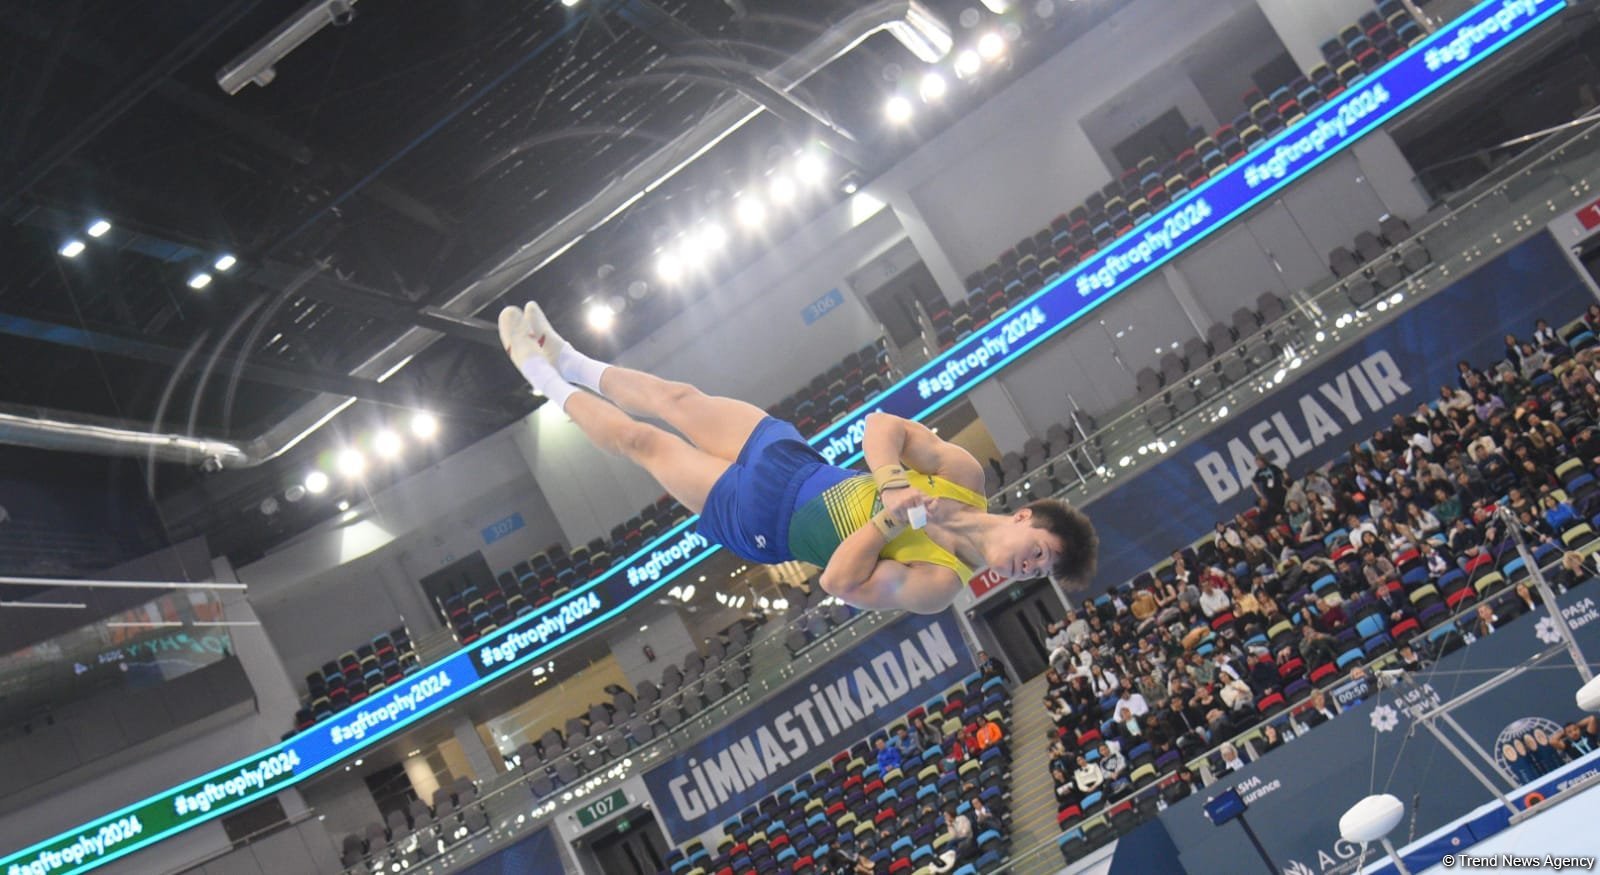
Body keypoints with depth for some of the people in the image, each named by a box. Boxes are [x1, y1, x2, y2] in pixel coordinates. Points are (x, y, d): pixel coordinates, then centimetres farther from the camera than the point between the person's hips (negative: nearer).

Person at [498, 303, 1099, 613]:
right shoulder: (966, 475, -15)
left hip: (763, 523, -3)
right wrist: (892, 479, -29)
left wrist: (892, 518, -38)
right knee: (677, 399, 12)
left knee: (639, 440, 3)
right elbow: (881, 425, -12)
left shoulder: (938, 585, -25)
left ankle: (543, 376, 31)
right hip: (795, 464, 3)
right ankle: (568, 362, 42)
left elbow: (839, 583, -31)